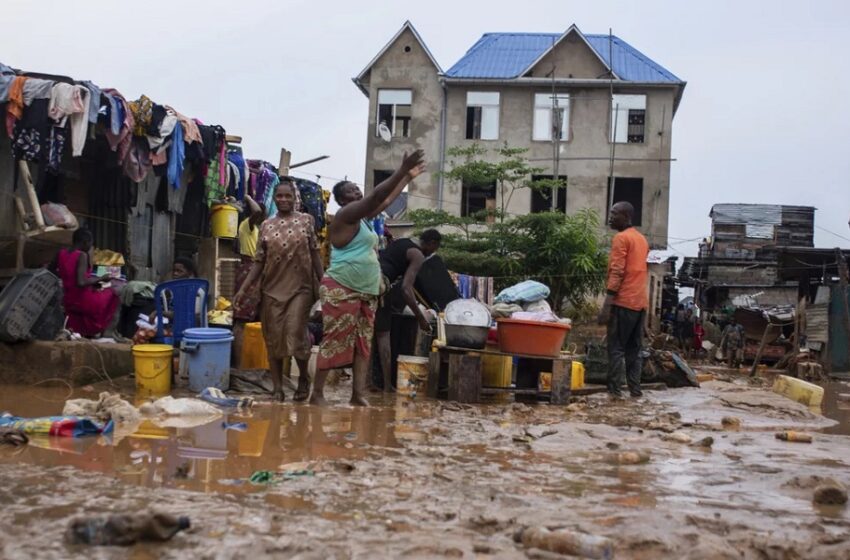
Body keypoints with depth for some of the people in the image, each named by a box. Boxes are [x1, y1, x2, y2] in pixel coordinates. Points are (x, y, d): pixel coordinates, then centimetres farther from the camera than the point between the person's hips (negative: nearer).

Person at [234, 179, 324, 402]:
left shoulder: (306, 220, 3)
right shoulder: (266, 225, 7)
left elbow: (315, 254, 5)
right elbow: (259, 261, 7)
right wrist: (244, 288, 0)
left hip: (300, 288, -2)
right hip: (272, 289, 3)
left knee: (295, 334, -9)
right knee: (273, 338, 4)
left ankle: (304, 377, 17)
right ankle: (277, 387, 13)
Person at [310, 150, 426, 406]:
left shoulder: (363, 217, 16)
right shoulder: (346, 214, -10)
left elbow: (387, 199, 27)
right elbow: (376, 196, -20)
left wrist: (409, 177, 29)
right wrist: (402, 170, -21)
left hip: (366, 292, 9)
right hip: (341, 290, -9)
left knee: (363, 343, 5)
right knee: (334, 342, -8)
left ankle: (358, 394, 6)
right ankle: (317, 394, -2)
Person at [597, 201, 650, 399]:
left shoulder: (621, 238, -7)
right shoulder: (641, 239, 20)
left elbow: (617, 273, -16)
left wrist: (607, 305, -18)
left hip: (624, 301, -8)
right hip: (640, 301, 8)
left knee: (616, 348, -6)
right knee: (634, 348, 11)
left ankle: (614, 390, -8)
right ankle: (635, 389, 10)